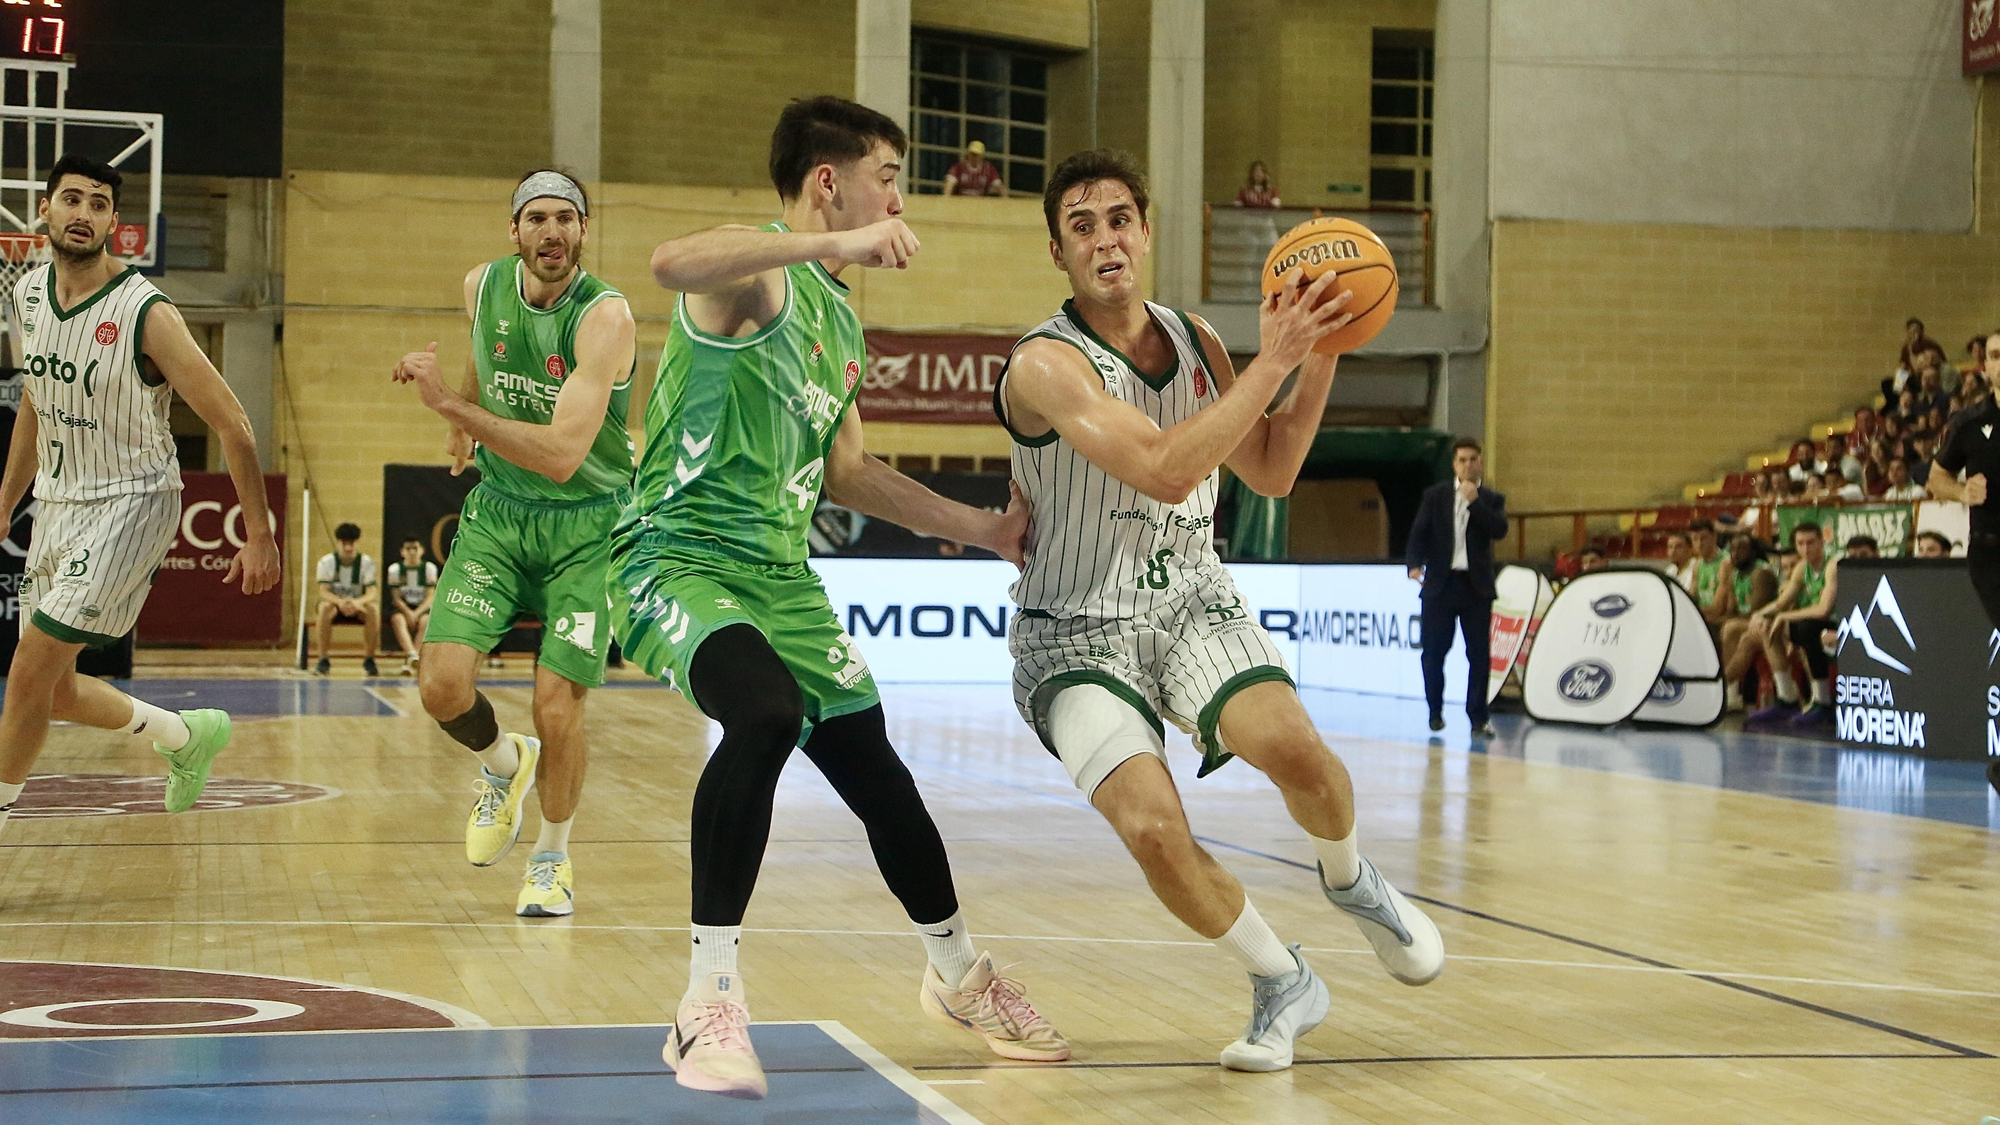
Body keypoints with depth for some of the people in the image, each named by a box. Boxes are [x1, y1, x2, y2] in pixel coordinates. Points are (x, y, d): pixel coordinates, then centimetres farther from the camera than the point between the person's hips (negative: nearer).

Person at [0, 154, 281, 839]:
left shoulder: (146, 314, -20)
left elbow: (232, 427, -16)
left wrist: (260, 537, -15)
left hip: (129, 506, -7)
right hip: (58, 504, 7)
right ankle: (188, 736, 37)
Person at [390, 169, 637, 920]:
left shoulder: (605, 316, -23)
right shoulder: (483, 287, -5)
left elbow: (562, 455, -33)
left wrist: (449, 404, -34)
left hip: (586, 527, -4)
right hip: (497, 512, 4)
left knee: (556, 706, -8)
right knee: (441, 683, -14)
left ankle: (553, 858, 19)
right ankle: (504, 765, 21)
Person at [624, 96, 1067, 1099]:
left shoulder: (840, 323, 17)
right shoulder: (759, 273, -11)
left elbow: (848, 474, 28)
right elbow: (672, 263, -36)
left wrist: (983, 528, 27)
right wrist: (831, 244, -39)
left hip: (781, 573, 9)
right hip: (679, 556, -9)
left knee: (874, 770, 11)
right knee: (766, 715, -34)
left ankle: (959, 976, 35)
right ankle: (710, 999, -27)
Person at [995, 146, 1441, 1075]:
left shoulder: (1194, 340, 4)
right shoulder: (1046, 365, -18)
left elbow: (1269, 473, 14)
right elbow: (1164, 471, -31)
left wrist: (1319, 359, 0)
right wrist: (1271, 362, -28)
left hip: (1191, 601, 4)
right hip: (1078, 632, -4)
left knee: (1291, 746, -24)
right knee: (1152, 827, -25)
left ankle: (1349, 879, 11)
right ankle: (1284, 986, 1)